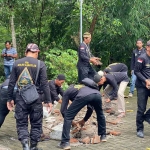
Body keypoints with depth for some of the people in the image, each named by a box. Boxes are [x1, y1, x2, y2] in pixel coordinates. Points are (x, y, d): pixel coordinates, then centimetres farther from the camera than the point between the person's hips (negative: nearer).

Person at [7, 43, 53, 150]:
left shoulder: (17, 63, 4)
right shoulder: (40, 64, -4)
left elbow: (11, 83, 5)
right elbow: (44, 84, -6)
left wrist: (10, 99, 13)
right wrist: (48, 101, -1)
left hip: (20, 98, 2)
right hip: (35, 98, -1)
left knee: (21, 123, 8)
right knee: (36, 124, 14)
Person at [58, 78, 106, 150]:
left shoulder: (67, 91, 35)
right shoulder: (84, 87, 48)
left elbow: (63, 109, 26)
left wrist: (70, 120, 41)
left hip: (83, 96, -5)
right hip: (97, 94, 5)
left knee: (68, 117, 7)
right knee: (100, 114, 35)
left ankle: (65, 143, 1)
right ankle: (103, 136, 41)